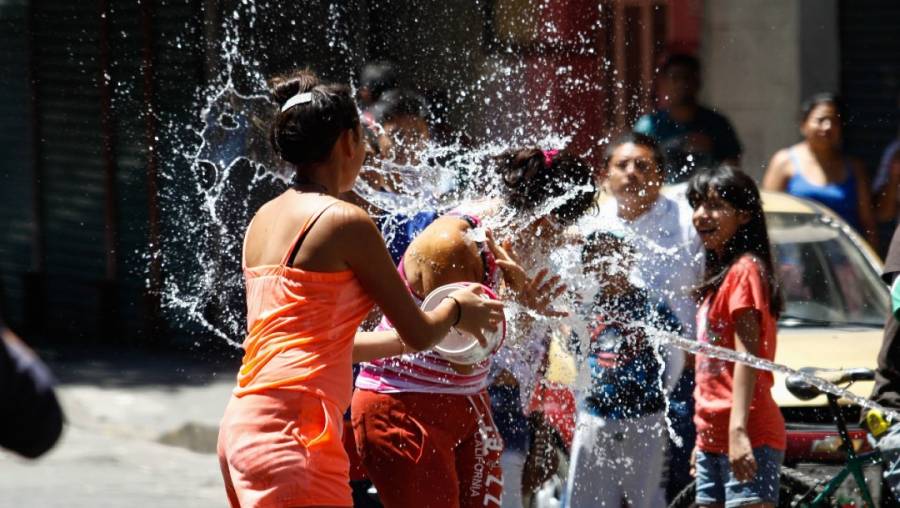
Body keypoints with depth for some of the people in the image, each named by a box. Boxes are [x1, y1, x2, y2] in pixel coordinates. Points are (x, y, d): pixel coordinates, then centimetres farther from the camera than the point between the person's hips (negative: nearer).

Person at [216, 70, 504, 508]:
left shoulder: (264, 220, 16)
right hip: (294, 432, -9)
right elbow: (418, 333, -1)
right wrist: (457, 309, 21)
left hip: (245, 423, 9)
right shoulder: (345, 221, -8)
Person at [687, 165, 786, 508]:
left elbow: (746, 357, -16)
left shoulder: (744, 270, -8)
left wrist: (737, 430, -24)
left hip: (745, 440, -10)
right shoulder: (718, 275, 19)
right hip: (714, 439, 10)